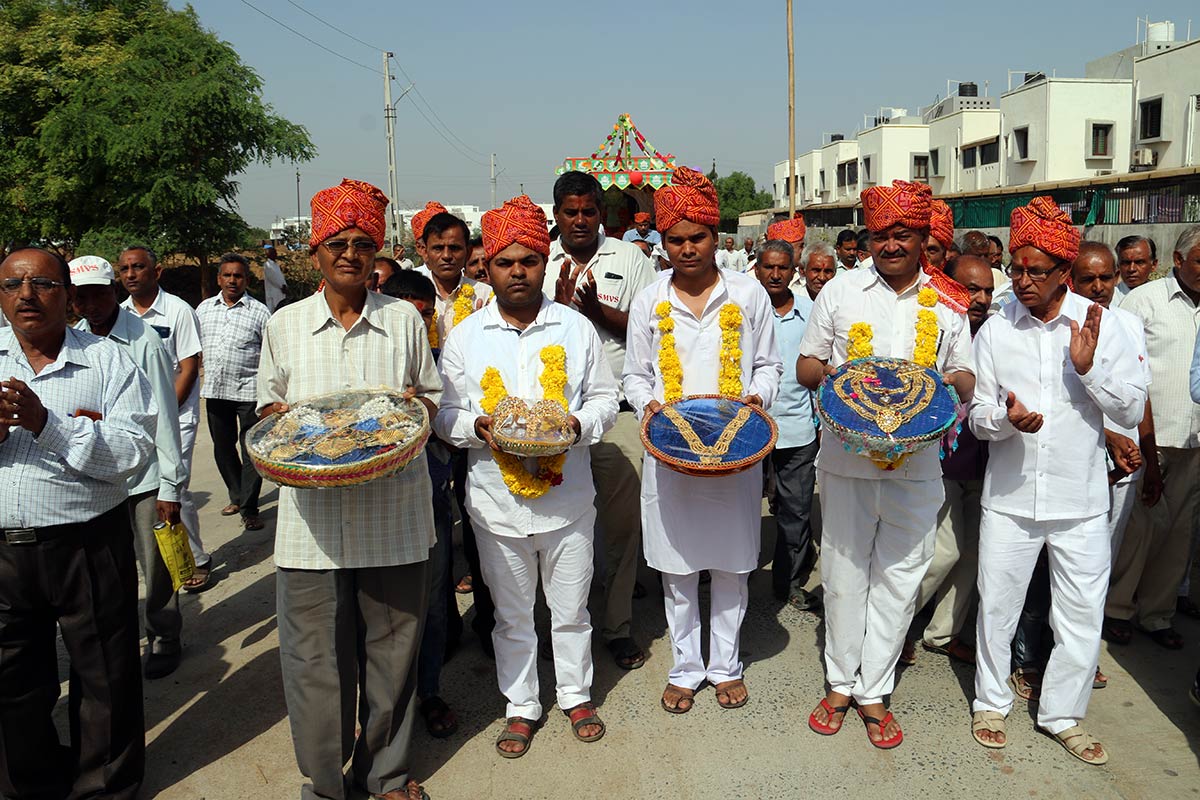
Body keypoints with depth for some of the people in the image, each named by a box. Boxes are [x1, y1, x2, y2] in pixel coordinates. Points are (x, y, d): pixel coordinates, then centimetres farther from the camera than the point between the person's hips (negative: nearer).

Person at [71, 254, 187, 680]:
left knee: (155, 565, 5)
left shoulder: (143, 340, -13)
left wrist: (170, 485, -11)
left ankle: (164, 640, 24)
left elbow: (164, 416, -11)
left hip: (144, 473, -4)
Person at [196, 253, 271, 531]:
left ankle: (249, 508, 3)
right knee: (223, 448, 14)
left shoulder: (259, 312, -1)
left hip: (249, 391, -5)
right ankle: (237, 496, 31)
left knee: (252, 450, -4)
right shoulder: (204, 309, 11)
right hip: (214, 391, 5)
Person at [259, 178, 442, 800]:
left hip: (393, 512, 1)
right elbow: (268, 405, 14)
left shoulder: (404, 318, 6)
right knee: (313, 656, 5)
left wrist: (416, 405, -9)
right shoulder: (285, 324, 6)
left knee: (392, 650, 11)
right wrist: (287, 417, -9)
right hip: (312, 518, 0)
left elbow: (433, 397, 13)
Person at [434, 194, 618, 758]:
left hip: (568, 497, 0)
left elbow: (605, 396, 5)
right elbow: (444, 414, 2)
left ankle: (576, 694, 37)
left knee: (571, 609, 15)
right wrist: (478, 426, -19)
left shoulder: (576, 327, 0)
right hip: (497, 501, 0)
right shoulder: (465, 336, 0)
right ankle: (521, 706, 34)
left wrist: (578, 425, -16)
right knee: (512, 615, 15)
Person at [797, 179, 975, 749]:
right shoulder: (839, 291, 3)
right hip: (845, 459, 0)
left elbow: (965, 378, 11)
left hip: (916, 463, 1)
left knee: (898, 579, 8)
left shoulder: (948, 302, 5)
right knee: (844, 573, 9)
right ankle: (840, 681, 27)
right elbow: (805, 366, 7)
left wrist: (947, 381, -12)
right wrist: (829, 372, -16)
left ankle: (873, 690, 24)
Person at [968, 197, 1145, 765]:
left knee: (1082, 616, 10)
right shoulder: (995, 331, -2)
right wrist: (1006, 416, -19)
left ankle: (1063, 714, 30)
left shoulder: (1100, 325, -3)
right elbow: (977, 416, 3)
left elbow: (1133, 410, -3)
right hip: (1009, 498, 0)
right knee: (996, 606, 9)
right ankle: (991, 702, 30)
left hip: (1081, 502, 0)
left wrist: (1090, 367, -19)